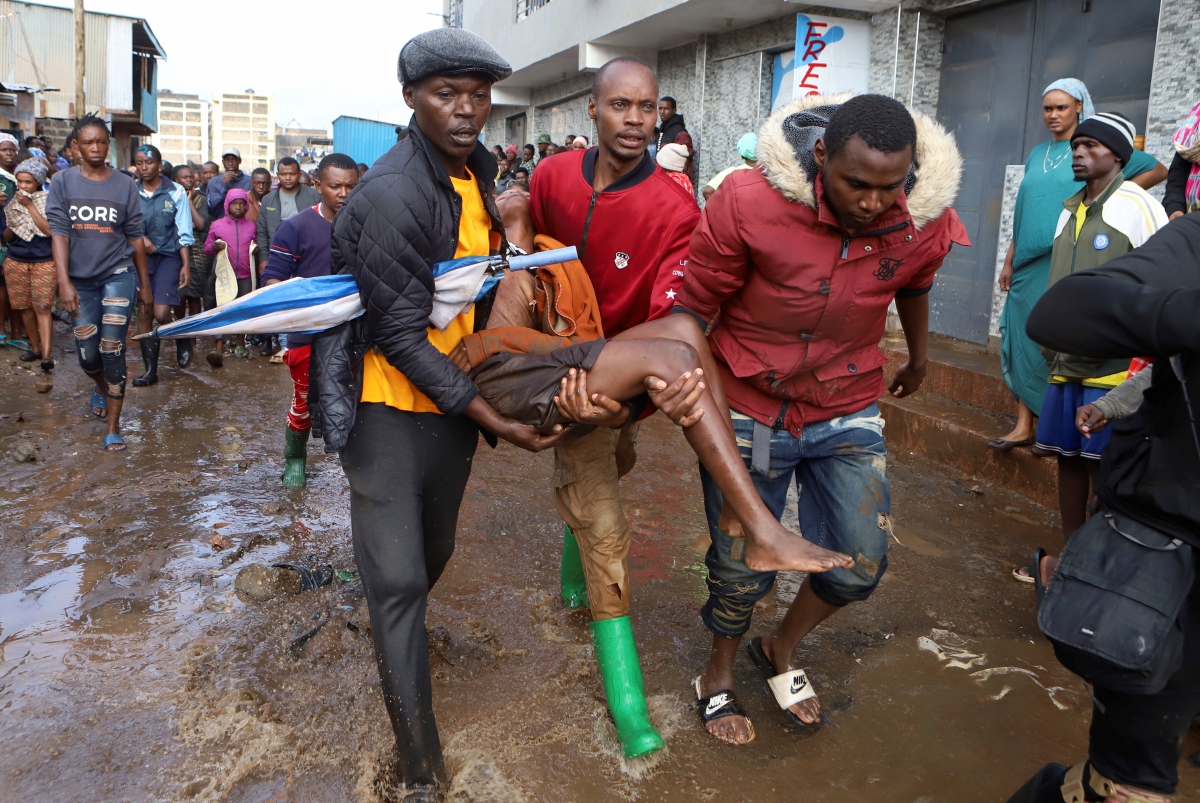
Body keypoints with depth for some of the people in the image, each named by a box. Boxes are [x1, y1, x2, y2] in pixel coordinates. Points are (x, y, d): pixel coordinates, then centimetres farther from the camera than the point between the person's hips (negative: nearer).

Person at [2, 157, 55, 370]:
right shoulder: (11, 204, 8)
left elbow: (49, 230, -17)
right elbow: (6, 237, 12)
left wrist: (30, 205, -17)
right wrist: (11, 227, -10)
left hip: (44, 262, -4)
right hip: (16, 262, 4)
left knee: (42, 307, -12)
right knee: (26, 308, 6)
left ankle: (47, 354, -17)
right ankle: (35, 347, 19)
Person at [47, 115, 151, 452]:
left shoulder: (125, 185, 2)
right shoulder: (62, 182, 0)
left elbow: (134, 236, 6)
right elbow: (59, 232, -6)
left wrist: (145, 284, 8)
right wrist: (64, 282, -16)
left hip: (118, 275, -1)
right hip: (80, 279, 1)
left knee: (112, 348, -10)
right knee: (87, 354, 7)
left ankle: (114, 427, -3)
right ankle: (102, 388, 43)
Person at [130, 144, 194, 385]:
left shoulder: (176, 192, -3)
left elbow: (184, 233, -3)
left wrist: (186, 265, -8)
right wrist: (140, 238, -13)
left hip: (168, 256, -3)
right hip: (141, 257, 3)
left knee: (161, 312, -13)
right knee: (143, 312, 4)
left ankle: (183, 338, 21)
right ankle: (150, 369, 12)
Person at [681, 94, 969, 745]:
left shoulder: (927, 221, -12)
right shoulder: (747, 201, -24)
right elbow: (695, 304, -12)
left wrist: (919, 357, 29)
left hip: (847, 411, 3)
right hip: (747, 407, -3)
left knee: (859, 565, 5)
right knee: (741, 569, 6)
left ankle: (781, 647, 37)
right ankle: (719, 673, 38)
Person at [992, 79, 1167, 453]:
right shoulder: (1037, 153, 16)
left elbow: (1158, 170, 5)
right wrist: (1009, 260, 13)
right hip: (1028, 261, 5)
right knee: (1022, 337, 2)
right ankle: (1024, 424, 7)